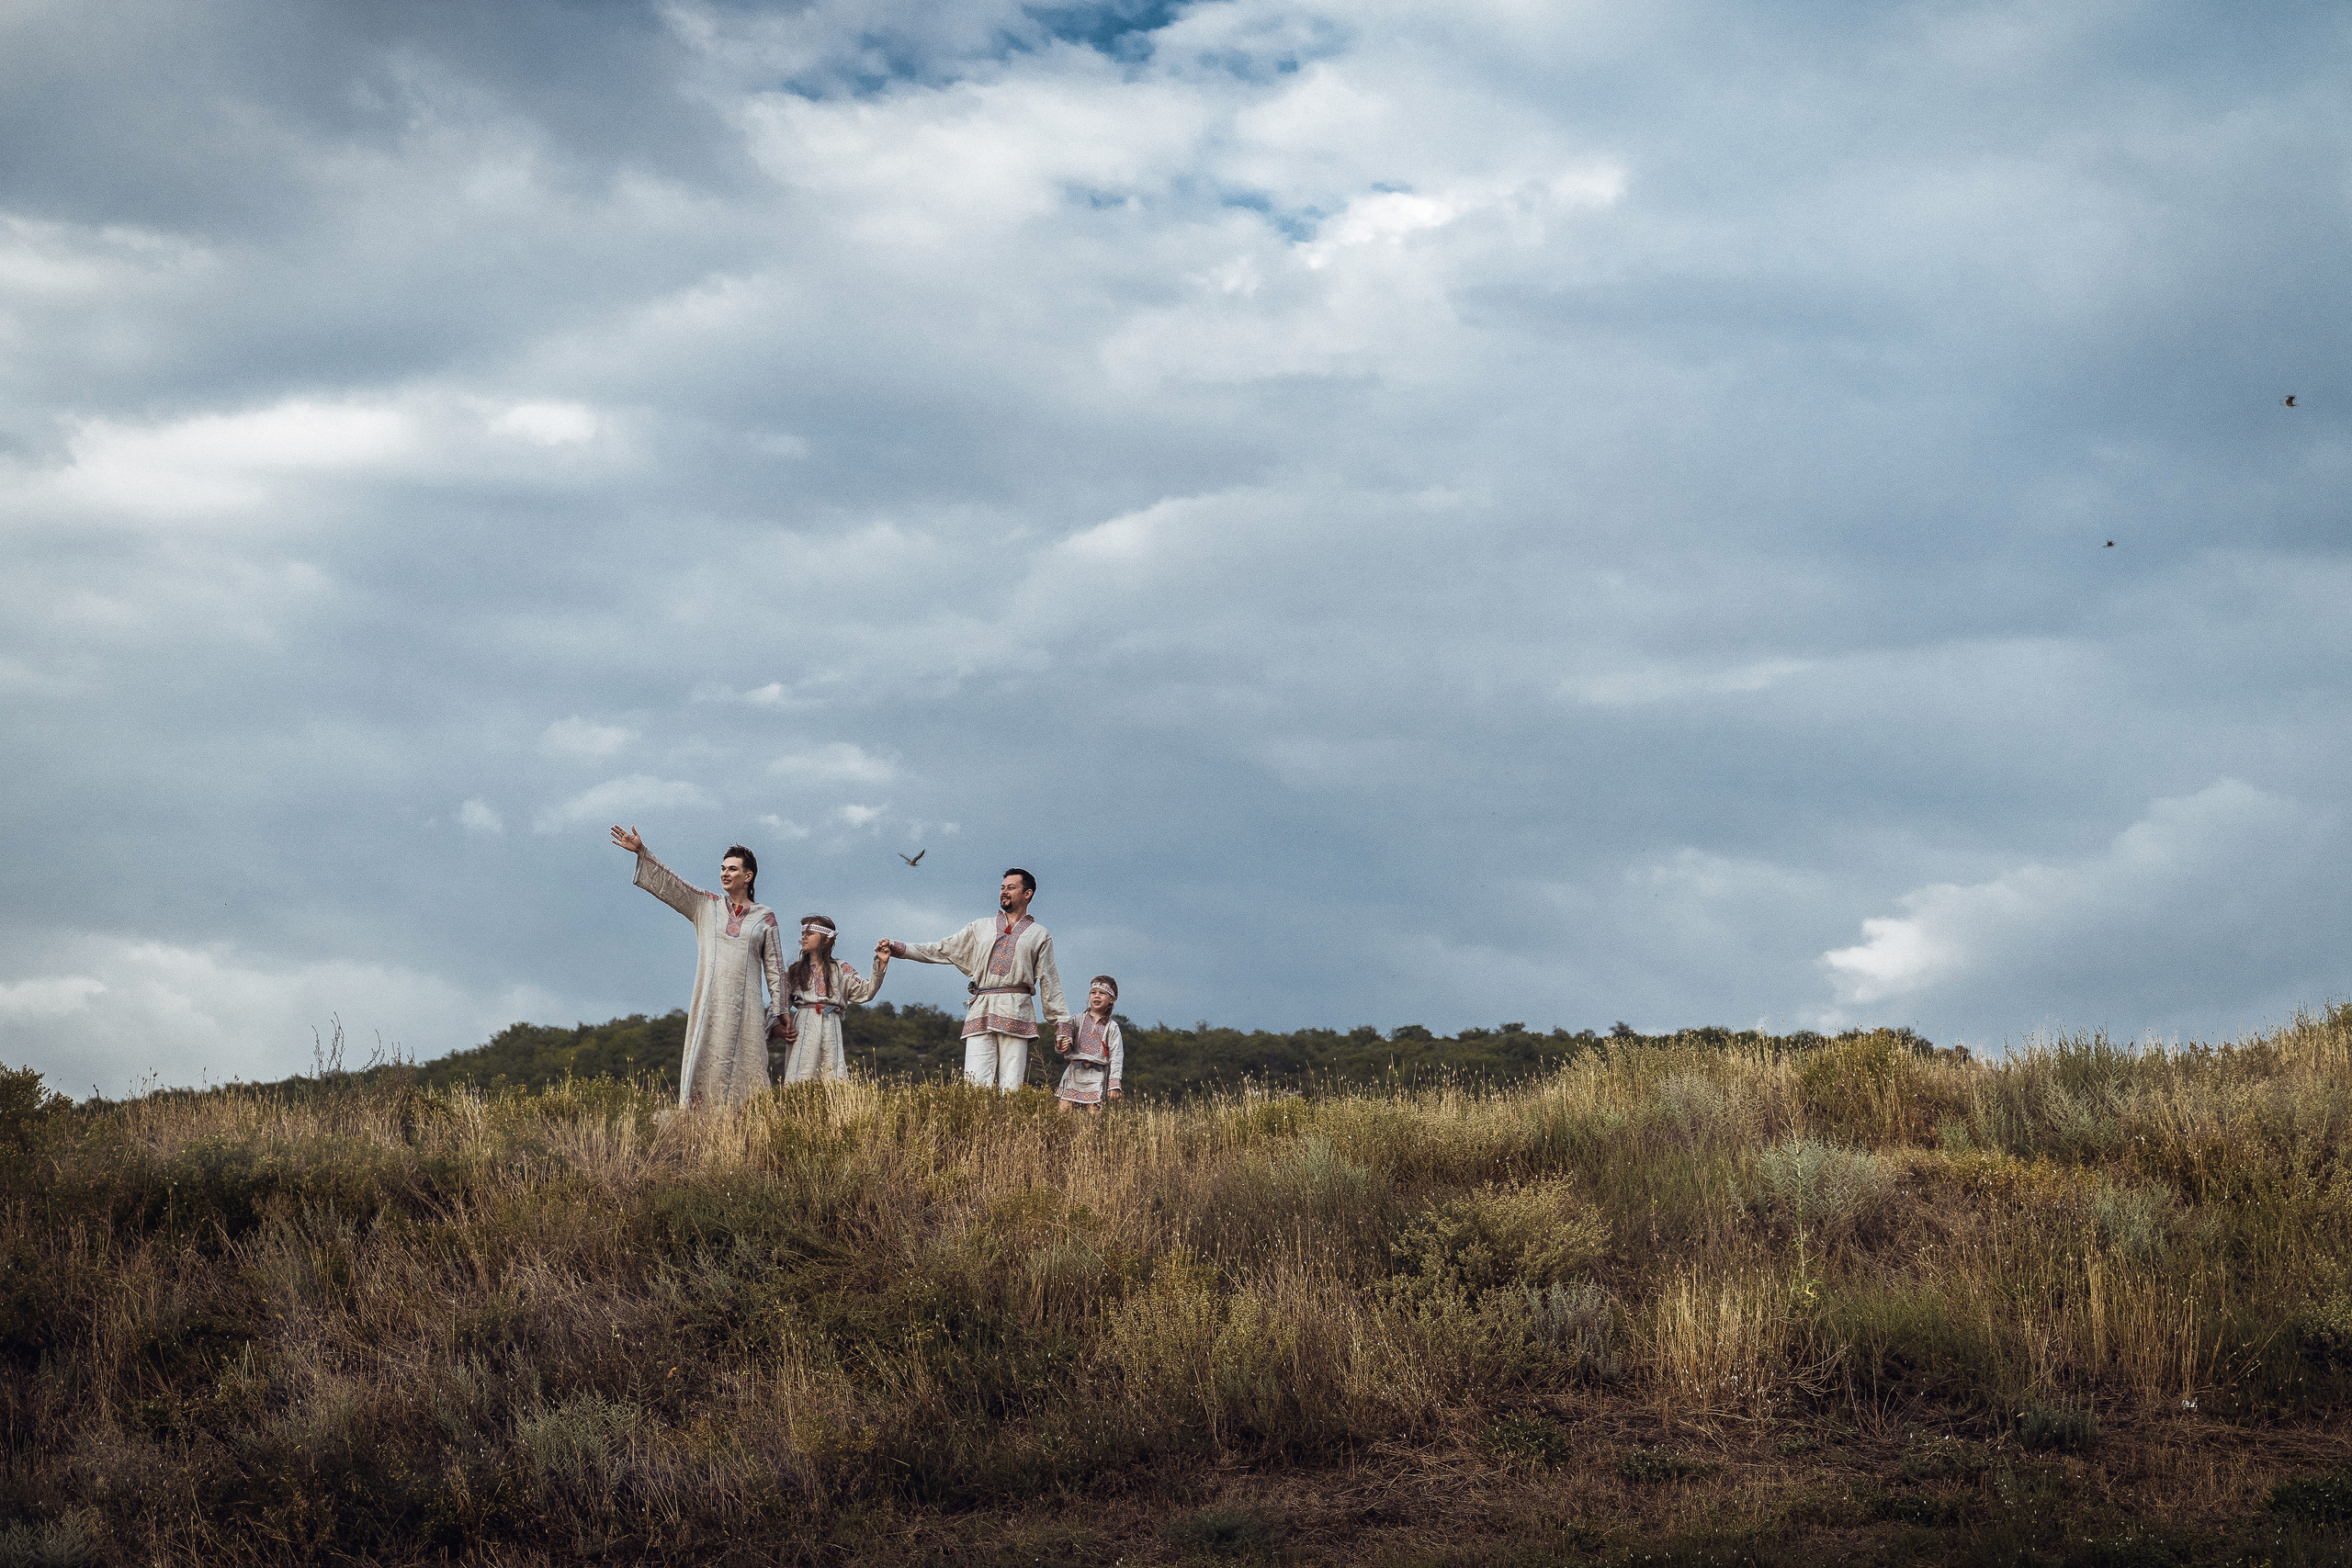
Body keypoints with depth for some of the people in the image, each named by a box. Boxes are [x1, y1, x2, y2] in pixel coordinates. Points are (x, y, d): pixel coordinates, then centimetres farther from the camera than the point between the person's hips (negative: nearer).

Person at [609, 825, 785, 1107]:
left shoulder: (764, 917, 8)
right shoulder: (706, 906, 12)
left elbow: (775, 968, 10)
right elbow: (669, 885, 6)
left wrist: (779, 1012, 8)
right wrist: (642, 852, -5)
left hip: (745, 1008, -1)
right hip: (708, 1005, 1)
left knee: (744, 1068, -5)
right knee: (704, 1067, -6)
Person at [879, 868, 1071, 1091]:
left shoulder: (1040, 936, 17)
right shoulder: (981, 928, 24)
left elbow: (1050, 984, 13)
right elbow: (941, 950, 21)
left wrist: (1062, 1025, 5)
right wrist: (897, 949, 11)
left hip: (1016, 1014, -2)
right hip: (981, 1013, 2)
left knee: (1011, 1089, -10)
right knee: (975, 1084, -12)